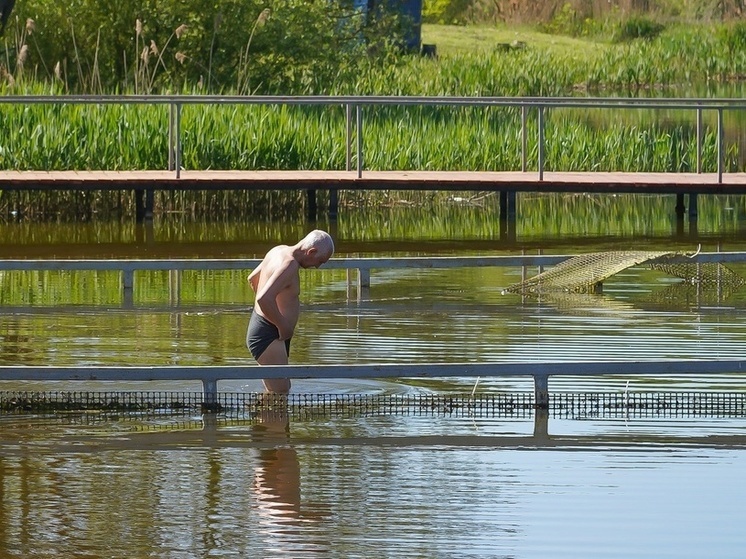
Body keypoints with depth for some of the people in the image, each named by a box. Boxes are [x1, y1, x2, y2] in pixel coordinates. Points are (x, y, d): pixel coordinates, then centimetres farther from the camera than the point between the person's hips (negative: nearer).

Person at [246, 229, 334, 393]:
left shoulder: (279, 251, 10)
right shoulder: (289, 265, -21)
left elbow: (252, 279, 26)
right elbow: (264, 299, -33)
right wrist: (283, 326, -20)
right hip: (268, 335, -11)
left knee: (277, 390, 15)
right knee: (280, 393, -15)